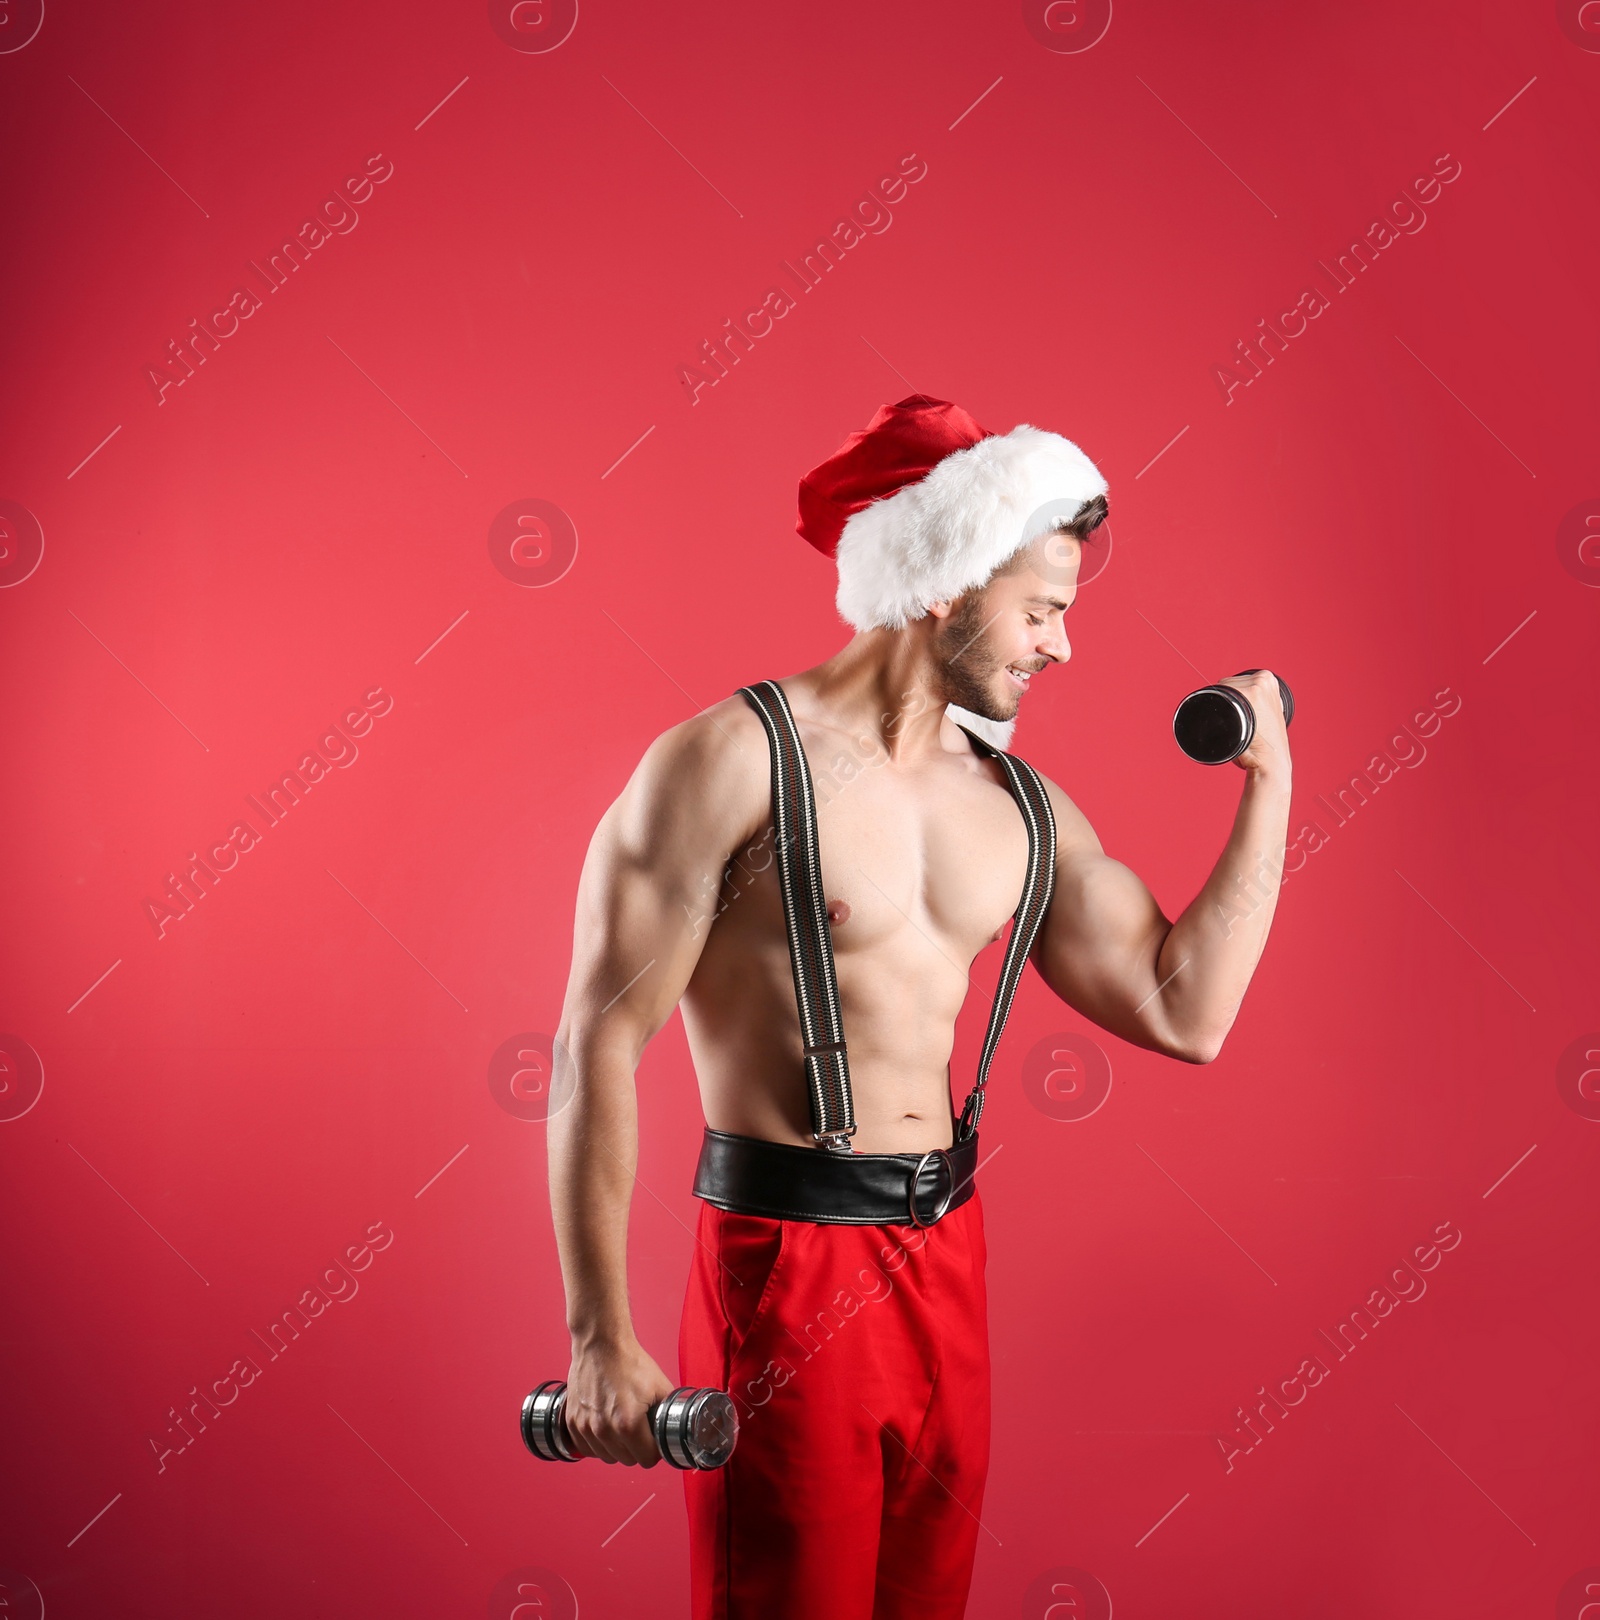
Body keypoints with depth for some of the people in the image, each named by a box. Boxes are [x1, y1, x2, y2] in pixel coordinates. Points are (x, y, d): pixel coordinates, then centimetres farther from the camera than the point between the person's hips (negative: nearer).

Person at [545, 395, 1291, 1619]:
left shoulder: (1020, 805, 7)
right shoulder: (734, 760, -11)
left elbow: (1186, 1013, 4)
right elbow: (600, 1045, -13)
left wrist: (1271, 783, 5)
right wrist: (602, 1342, -15)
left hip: (949, 1257, 7)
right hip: (787, 1272, -6)